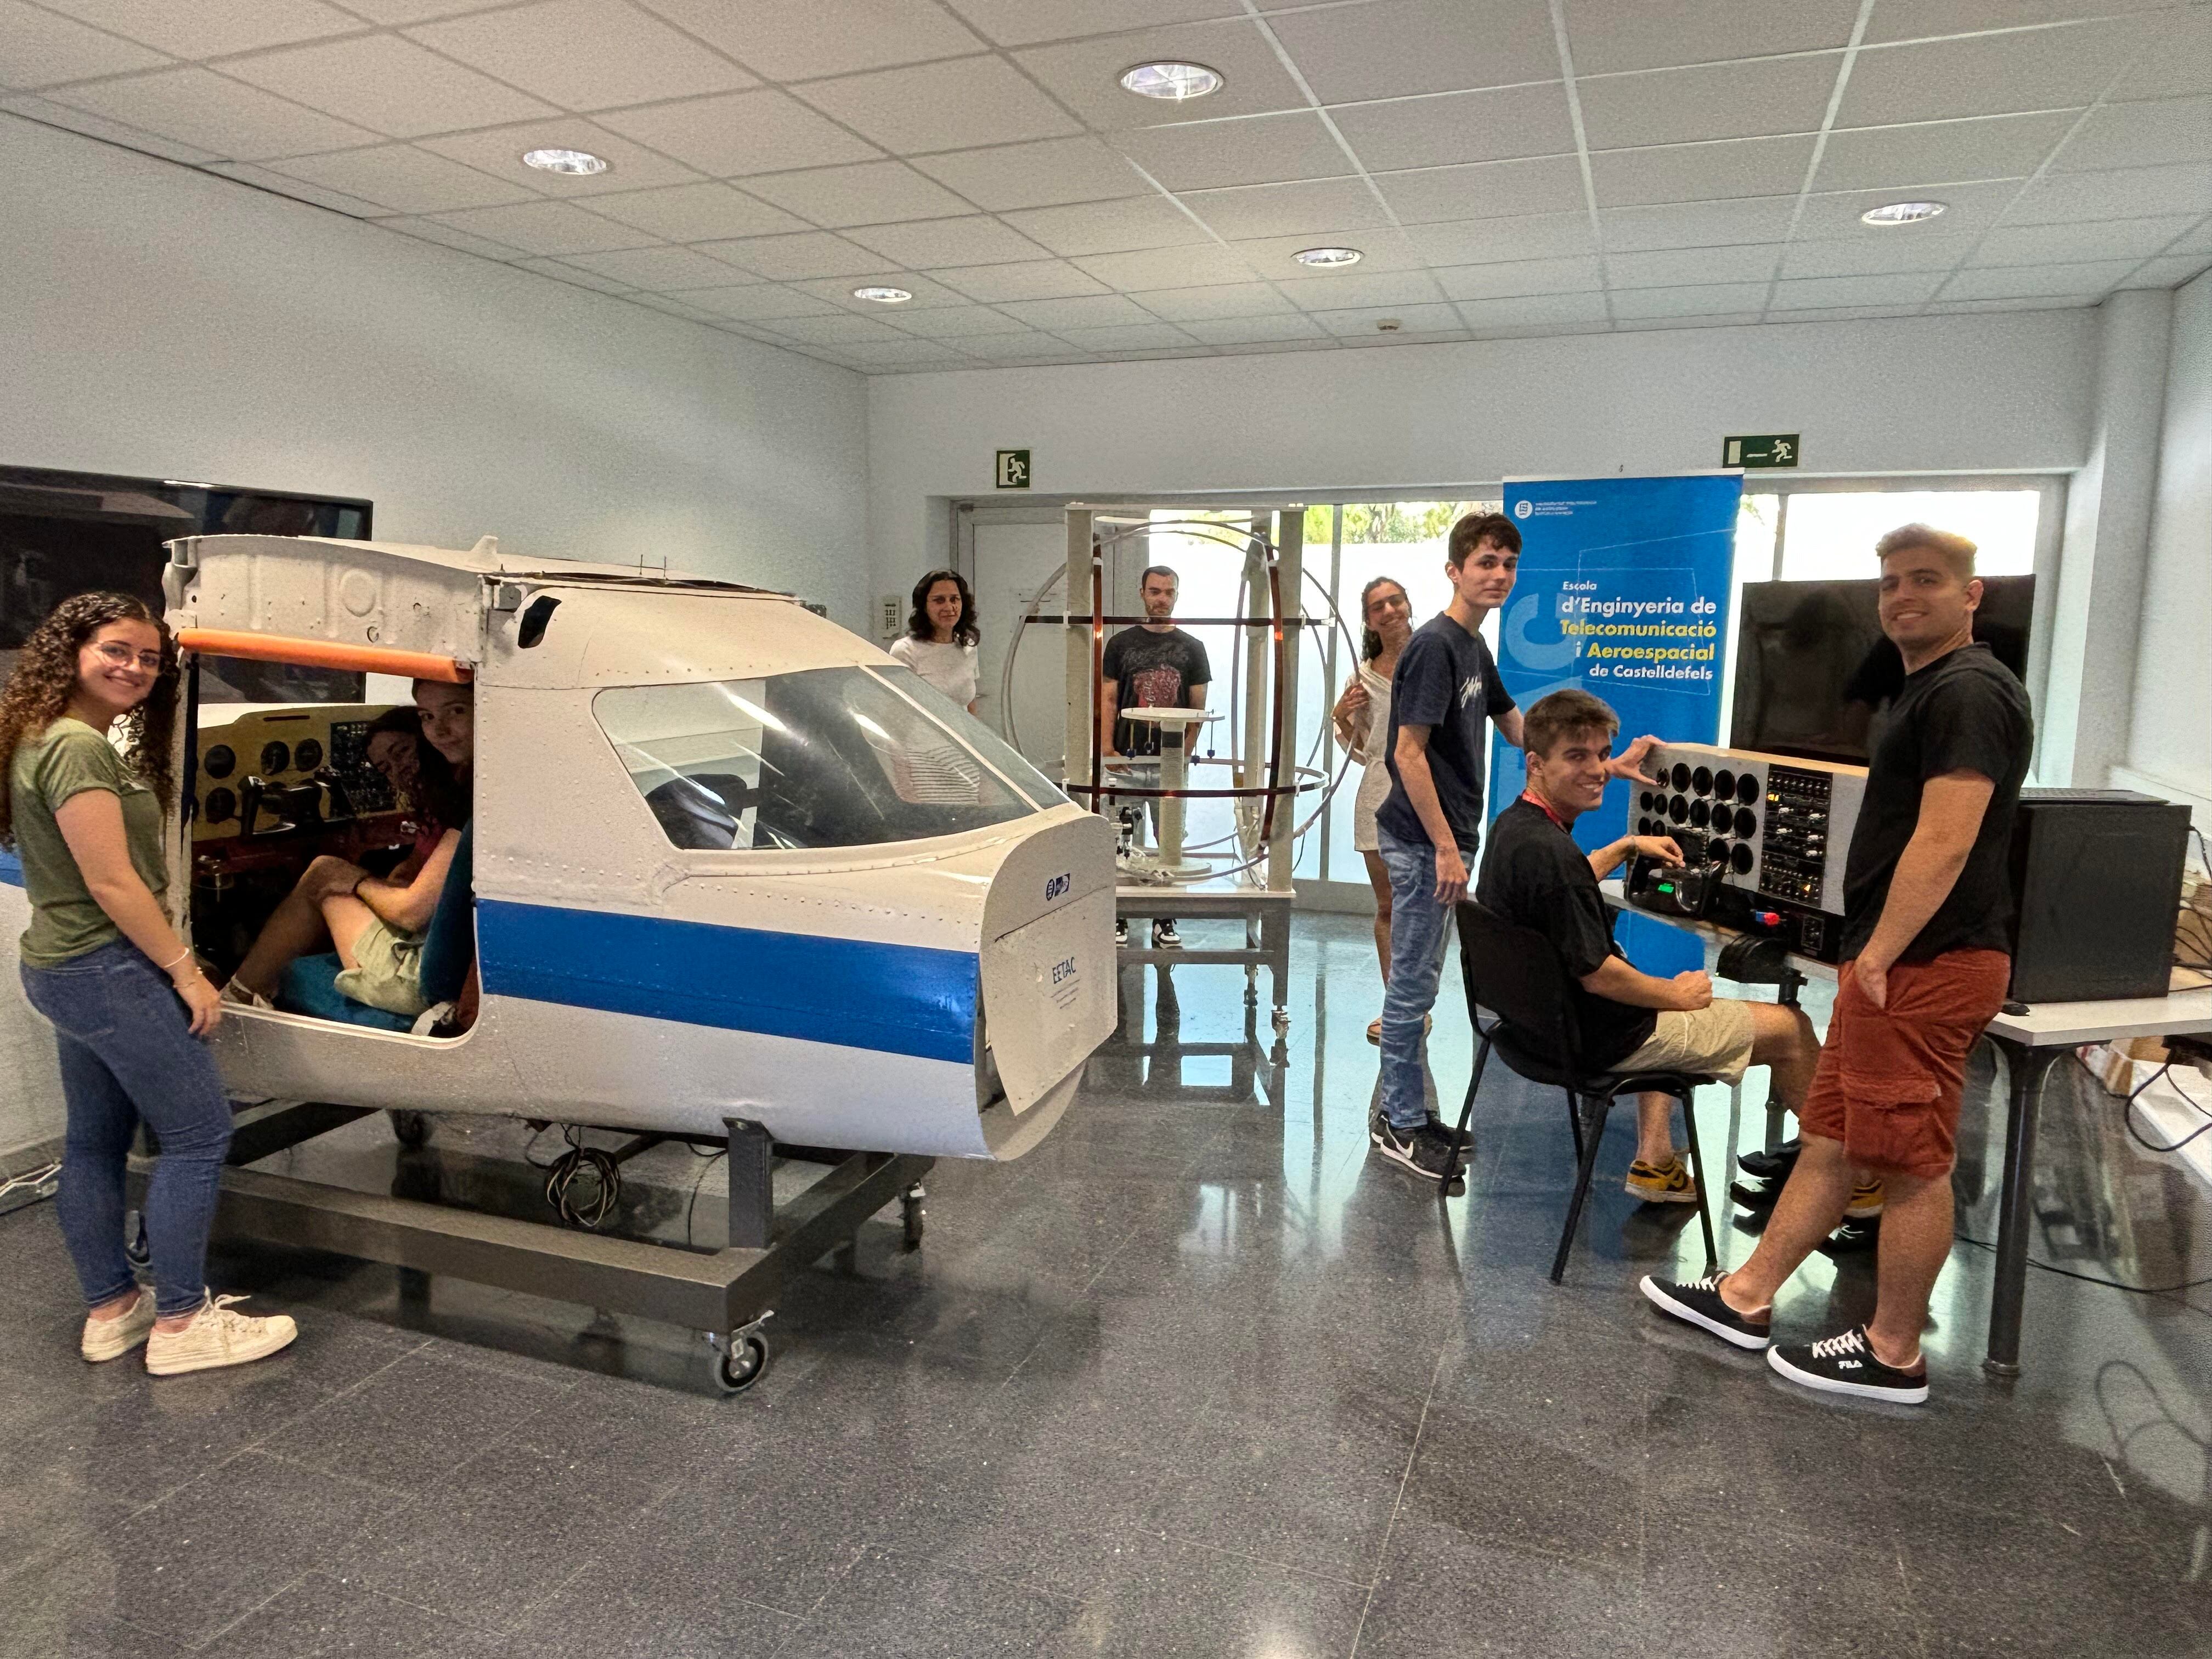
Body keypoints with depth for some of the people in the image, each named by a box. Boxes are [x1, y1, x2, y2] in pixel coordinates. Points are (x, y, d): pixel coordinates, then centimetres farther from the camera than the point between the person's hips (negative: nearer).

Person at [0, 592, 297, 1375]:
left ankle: (110, 1310, 26)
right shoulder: (78, 747, -20)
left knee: (95, 1141, 15)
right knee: (198, 1133, -4)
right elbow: (112, 883, -22)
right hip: (108, 969, -11)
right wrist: (185, 970, -16)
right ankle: (181, 1323, 3)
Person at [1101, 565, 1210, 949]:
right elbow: (1108, 700, 3)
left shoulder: (1191, 648, 9)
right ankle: (1118, 917, 9)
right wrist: (1107, 748, -9)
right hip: (1127, 760, -1)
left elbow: (1198, 708, 7)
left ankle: (1165, 920, 13)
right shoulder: (1121, 643, 7)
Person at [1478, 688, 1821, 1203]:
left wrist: (1626, 847, 24)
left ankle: (1654, 1162, 31)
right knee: (1792, 1028, 6)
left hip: (1543, 1016, 10)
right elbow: (1597, 975, -26)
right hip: (1598, 1040, -10)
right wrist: (1677, 994, -9)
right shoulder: (1550, 851, -29)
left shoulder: (1512, 825, 2)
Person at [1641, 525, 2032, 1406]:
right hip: (1896, 965, 10)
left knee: (1912, 1165, 1)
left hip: (1924, 967, -10)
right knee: (1829, 1141, 15)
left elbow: (1943, 845, -23)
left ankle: (1893, 1355, 15)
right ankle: (1746, 1299, 24)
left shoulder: (1969, 693, -14)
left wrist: (1878, 957, -20)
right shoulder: (1929, 690, 19)